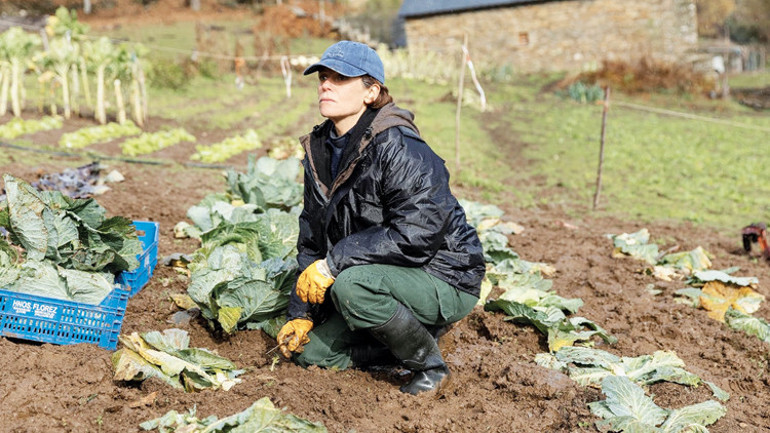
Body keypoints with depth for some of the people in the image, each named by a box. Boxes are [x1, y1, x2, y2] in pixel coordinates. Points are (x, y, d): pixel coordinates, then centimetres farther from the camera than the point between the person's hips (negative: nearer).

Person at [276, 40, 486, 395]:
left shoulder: (400, 150, -22)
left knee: (352, 285, -35)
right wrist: (300, 313, 3)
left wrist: (335, 262, -28)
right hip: (386, 275, 8)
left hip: (444, 281, -8)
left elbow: (416, 236, -32)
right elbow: (312, 239, 9)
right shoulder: (320, 151, 4)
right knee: (308, 350, 2)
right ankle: (408, 339, 16)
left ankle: (429, 364, -10)